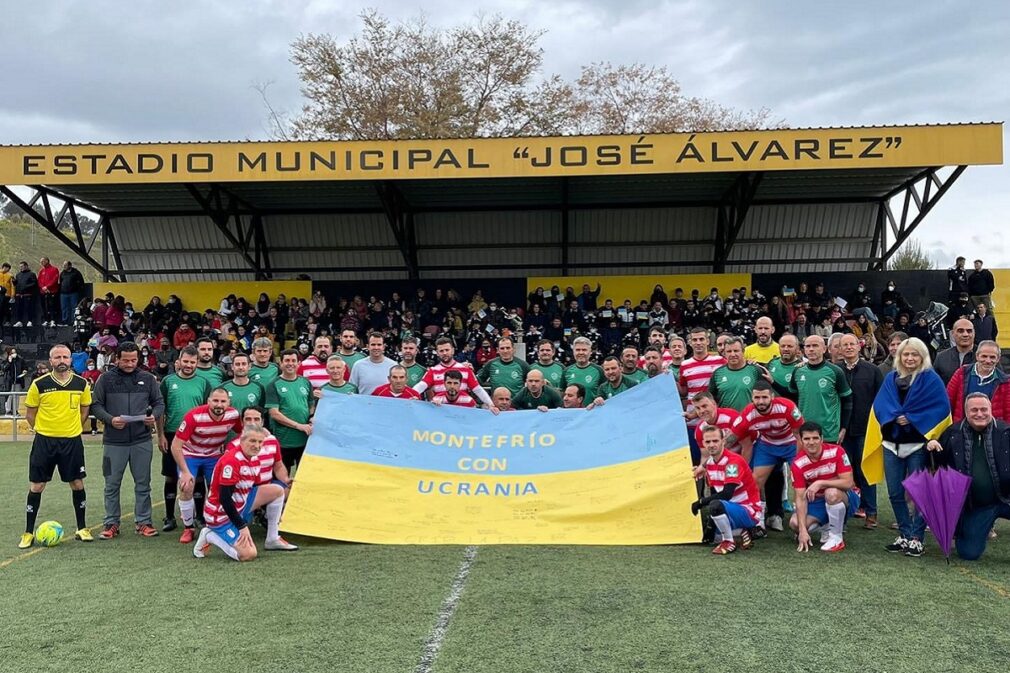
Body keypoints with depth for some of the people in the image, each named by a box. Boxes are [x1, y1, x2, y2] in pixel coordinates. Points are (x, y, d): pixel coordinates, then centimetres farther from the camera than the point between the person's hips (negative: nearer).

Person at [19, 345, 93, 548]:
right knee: (36, 486, 3)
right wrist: (42, 429, 4)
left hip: (72, 440, 1)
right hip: (44, 440, -1)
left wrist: (74, 427, 7)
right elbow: (30, 412, 5)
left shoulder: (81, 384, -1)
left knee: (77, 484, 5)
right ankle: (28, 533, 15)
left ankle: (82, 529, 18)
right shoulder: (39, 384, -7)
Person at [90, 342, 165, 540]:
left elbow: (159, 403, 10)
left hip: (142, 441, 1)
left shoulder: (148, 378, 5)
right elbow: (95, 405, 1)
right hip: (114, 442, -1)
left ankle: (143, 521, 19)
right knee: (112, 484, 8)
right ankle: (111, 523, 19)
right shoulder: (106, 379, 1)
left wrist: (154, 415, -11)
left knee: (143, 484, 8)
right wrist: (110, 419, -16)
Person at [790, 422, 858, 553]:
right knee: (795, 524, -19)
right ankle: (829, 526, 11)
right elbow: (801, 498, -17)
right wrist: (803, 530, -26)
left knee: (831, 493, -37)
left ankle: (837, 537, -15)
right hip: (818, 501, 3)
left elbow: (848, 483, -24)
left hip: (846, 498, -3)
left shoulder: (836, 452, -21)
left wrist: (821, 483, -33)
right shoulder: (798, 464, -15)